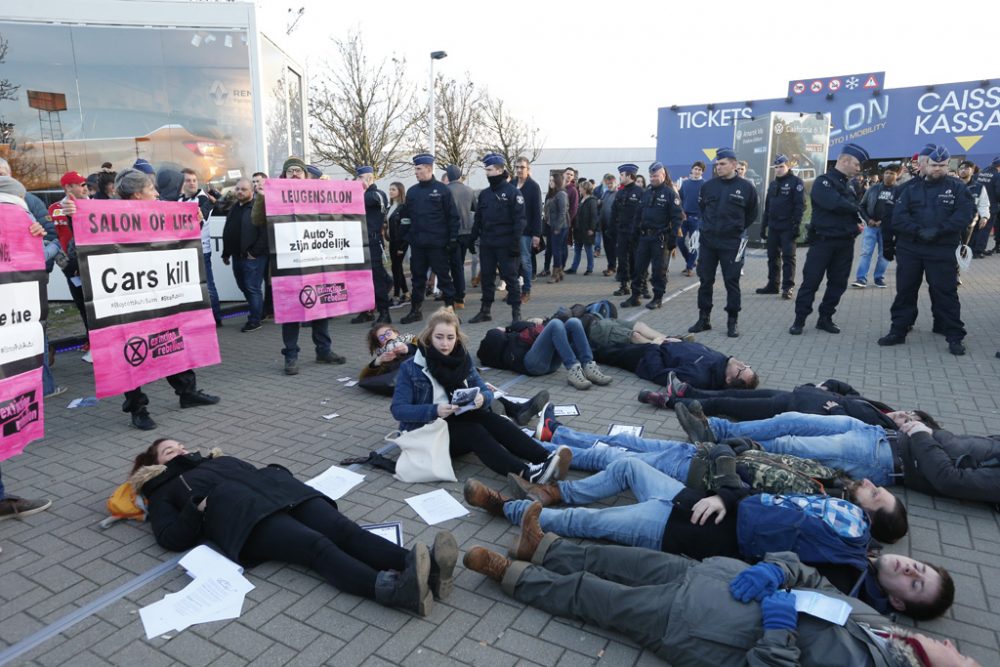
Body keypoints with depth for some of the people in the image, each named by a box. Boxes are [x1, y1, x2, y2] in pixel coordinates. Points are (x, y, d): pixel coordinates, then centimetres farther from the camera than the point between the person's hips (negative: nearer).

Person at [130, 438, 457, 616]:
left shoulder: (220, 460, 41)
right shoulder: (164, 492, 27)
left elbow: (260, 473, 31)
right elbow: (173, 538, 8)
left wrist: (276, 472, 10)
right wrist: (199, 507, -8)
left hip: (277, 490, 5)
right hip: (241, 514, -5)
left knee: (344, 529, -24)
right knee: (317, 546, -33)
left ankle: (426, 568, -46)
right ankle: (395, 589, -56)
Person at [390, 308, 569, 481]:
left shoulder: (463, 359, 4)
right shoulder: (411, 368, -9)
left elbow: (486, 391, 3)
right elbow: (398, 409, -16)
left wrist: (482, 398, -22)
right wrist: (434, 410, -32)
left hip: (460, 420, 4)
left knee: (490, 419, -26)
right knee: (475, 431, -30)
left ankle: (547, 458, -38)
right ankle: (526, 473, -49)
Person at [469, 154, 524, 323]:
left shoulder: (513, 192, -7)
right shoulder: (484, 194, 12)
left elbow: (519, 220, -11)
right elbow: (478, 219, 16)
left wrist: (515, 243, -17)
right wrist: (472, 239, 11)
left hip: (505, 244, -6)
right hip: (486, 244, 6)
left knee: (510, 277, 1)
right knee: (487, 277, 11)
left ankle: (516, 312, 9)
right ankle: (485, 311, 21)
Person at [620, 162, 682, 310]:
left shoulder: (670, 193, -6)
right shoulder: (647, 193, 13)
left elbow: (677, 217, -11)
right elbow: (639, 215, 16)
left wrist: (673, 238, -17)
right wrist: (635, 234, 11)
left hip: (660, 238, -6)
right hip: (644, 236, 6)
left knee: (659, 270, 2)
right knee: (638, 268, 7)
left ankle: (658, 299, 12)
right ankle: (635, 296, 15)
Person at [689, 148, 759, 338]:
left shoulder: (746, 187, -2)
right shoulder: (708, 186, 5)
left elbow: (751, 214, 9)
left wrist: (737, 229, 9)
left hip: (731, 243, -3)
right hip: (707, 242, 3)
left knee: (732, 282, 2)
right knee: (705, 281, 7)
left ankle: (732, 322, 11)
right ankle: (704, 319, 17)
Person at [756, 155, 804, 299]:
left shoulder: (796, 182, -4)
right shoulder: (773, 184, 17)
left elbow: (800, 205, -11)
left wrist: (796, 224, -18)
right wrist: (763, 226, 15)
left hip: (788, 227, -7)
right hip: (773, 227, 7)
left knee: (788, 257, -6)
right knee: (772, 257, 9)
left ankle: (788, 287, -7)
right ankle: (773, 284, 17)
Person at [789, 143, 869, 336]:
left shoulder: (849, 186, 17)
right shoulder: (823, 182, -7)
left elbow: (857, 209, 16)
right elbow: (835, 203, -23)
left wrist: (858, 223, -6)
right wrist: (855, 210, -6)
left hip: (845, 243, 7)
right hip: (823, 241, -7)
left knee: (838, 283, 8)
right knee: (811, 281, -5)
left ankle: (825, 318, 18)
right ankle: (799, 320, 2)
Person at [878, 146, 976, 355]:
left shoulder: (957, 187, 5)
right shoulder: (911, 188, 10)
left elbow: (964, 214, -8)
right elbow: (899, 217, -3)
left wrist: (938, 230, -20)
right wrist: (918, 231, -17)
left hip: (942, 251, -2)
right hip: (909, 249, 2)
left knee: (945, 293, -1)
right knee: (904, 291, 8)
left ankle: (955, 337, 8)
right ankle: (898, 331, 18)